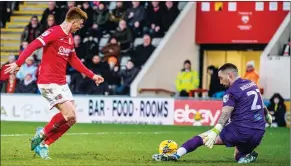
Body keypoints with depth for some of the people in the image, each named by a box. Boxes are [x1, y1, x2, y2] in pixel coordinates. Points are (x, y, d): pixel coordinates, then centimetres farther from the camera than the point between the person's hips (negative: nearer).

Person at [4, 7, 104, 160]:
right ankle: (43, 133, 6)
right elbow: (33, 45, -21)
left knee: (71, 119, 2)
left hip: (61, 83, 9)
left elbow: (73, 60, 26)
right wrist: (18, 63, -31)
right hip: (48, 82, -9)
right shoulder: (54, 32, -13)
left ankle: (43, 144, 10)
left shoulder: (70, 38, 14)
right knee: (69, 114, -17)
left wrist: (92, 75, 27)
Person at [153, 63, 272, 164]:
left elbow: (225, 114, -22)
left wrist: (215, 132, -33)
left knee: (202, 138, -5)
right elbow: (262, 105, 29)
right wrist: (267, 115, 49)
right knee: (238, 157, 29)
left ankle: (175, 155, -16)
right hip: (259, 133, 7)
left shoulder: (232, 91, -8)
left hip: (241, 131, -7)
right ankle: (247, 156, -4)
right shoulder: (252, 84, 15)